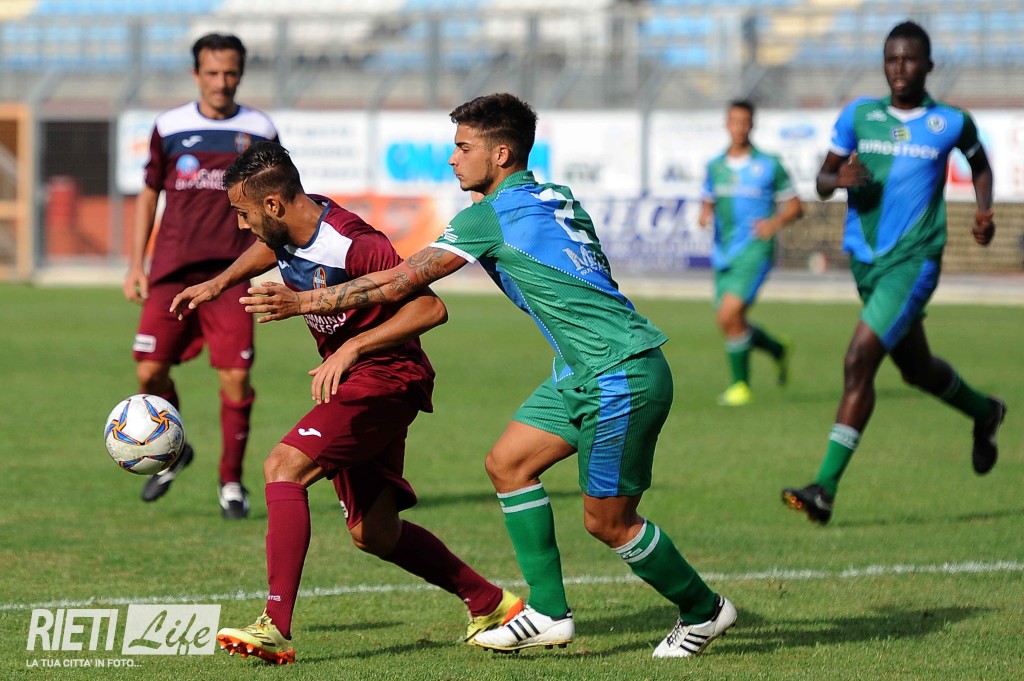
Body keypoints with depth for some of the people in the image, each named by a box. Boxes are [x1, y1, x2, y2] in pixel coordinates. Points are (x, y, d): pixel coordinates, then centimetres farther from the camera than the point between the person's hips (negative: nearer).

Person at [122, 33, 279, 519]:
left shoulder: (259, 131, 6)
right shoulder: (168, 128, 7)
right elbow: (149, 194, 15)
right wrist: (136, 264, 10)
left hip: (230, 270, -1)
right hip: (172, 269, 1)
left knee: (235, 378, -9)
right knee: (149, 370, -6)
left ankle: (231, 482, 8)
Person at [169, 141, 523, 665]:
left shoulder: (353, 246, -27)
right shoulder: (290, 227, -1)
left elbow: (430, 308, -29)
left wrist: (352, 348, -33)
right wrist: (220, 284, 16)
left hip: (388, 375, -10)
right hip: (352, 383, 10)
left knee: (284, 465, -25)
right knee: (374, 533, 12)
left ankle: (275, 627, -31)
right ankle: (490, 605, 26)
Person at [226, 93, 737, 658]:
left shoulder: (489, 216, -13)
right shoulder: (557, 199, 12)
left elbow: (399, 283, -12)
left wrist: (304, 302, -6)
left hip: (624, 376, -10)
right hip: (585, 374, 10)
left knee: (607, 521, 0)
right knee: (507, 463, 7)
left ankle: (702, 610, 18)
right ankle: (548, 612, 10)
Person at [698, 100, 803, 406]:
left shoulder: (769, 165, -1)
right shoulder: (715, 166, 11)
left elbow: (795, 207, 4)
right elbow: (708, 203, 22)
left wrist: (775, 223, -14)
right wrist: (705, 215, -1)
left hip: (755, 251, -6)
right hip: (724, 252, 6)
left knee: (729, 315, -20)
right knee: (732, 324, 6)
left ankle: (741, 385, -7)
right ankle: (778, 349, 36)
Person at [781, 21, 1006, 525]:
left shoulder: (951, 123, -1)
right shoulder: (858, 116, 4)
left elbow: (979, 165, 19)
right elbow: (822, 181, 7)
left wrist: (984, 211, 3)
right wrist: (839, 179, -16)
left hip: (914, 259, -5)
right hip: (866, 260, 5)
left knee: (859, 360, -20)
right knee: (916, 368, 21)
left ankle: (825, 488, -21)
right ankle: (984, 413, 53)